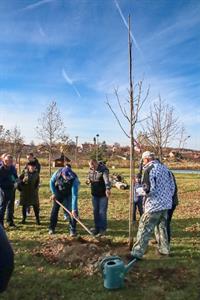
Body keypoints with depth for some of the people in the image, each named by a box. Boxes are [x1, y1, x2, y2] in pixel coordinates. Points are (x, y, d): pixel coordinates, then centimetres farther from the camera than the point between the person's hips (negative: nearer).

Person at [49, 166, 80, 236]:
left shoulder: (74, 179, -37)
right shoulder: (58, 173, -29)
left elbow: (74, 195, -36)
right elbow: (52, 181, -7)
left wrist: (74, 209, -37)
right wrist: (54, 193, -11)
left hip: (69, 194, -2)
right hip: (59, 193, 2)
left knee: (71, 211, -9)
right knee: (55, 209, 5)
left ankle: (72, 230, 5)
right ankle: (51, 228, 21)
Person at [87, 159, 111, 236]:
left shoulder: (104, 170, -20)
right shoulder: (91, 170, 0)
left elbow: (106, 180, -37)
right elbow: (89, 177, 18)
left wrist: (108, 189, -56)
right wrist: (88, 181, -7)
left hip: (103, 194, -6)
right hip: (94, 194, 6)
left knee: (102, 212, -1)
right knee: (95, 211, 14)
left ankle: (102, 229, 13)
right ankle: (97, 228, 27)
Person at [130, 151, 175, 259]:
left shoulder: (148, 169, -15)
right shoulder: (164, 167, 8)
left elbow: (148, 189, -21)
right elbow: (172, 186, 11)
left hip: (154, 205, -8)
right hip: (166, 203, 8)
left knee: (144, 229, 0)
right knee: (162, 227, 22)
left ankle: (137, 253, 5)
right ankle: (164, 249, 33)